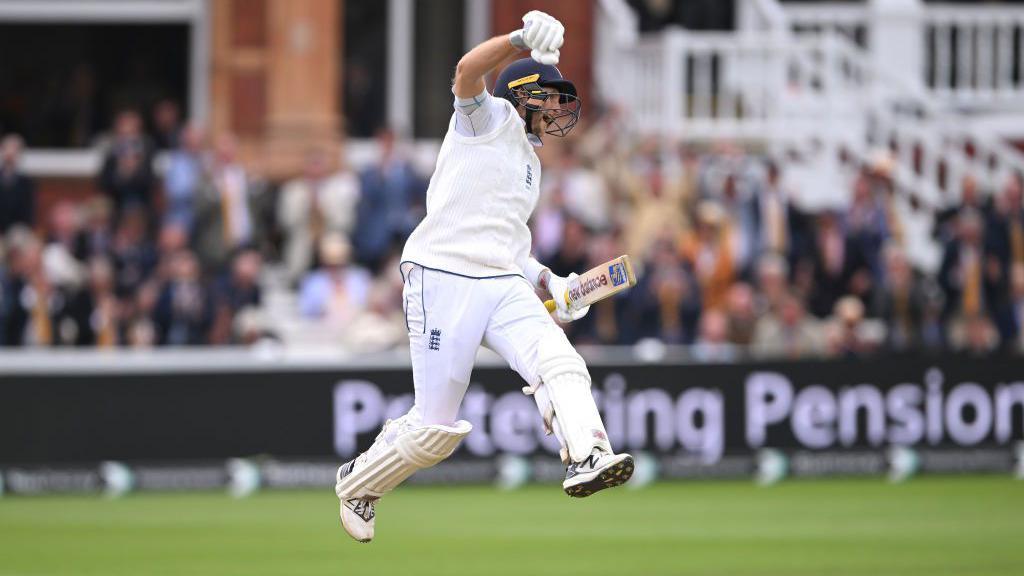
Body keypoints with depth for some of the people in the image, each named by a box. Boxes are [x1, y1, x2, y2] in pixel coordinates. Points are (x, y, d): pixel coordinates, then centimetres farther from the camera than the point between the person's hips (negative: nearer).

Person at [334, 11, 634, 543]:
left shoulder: (528, 162, 27)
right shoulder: (491, 119, 4)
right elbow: (467, 72, -18)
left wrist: (547, 281, 16)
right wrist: (523, 39, -33)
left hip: (503, 287, 7)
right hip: (442, 279, -7)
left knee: (557, 360, -23)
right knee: (436, 428, -6)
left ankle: (586, 459, -44)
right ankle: (358, 483, 20)